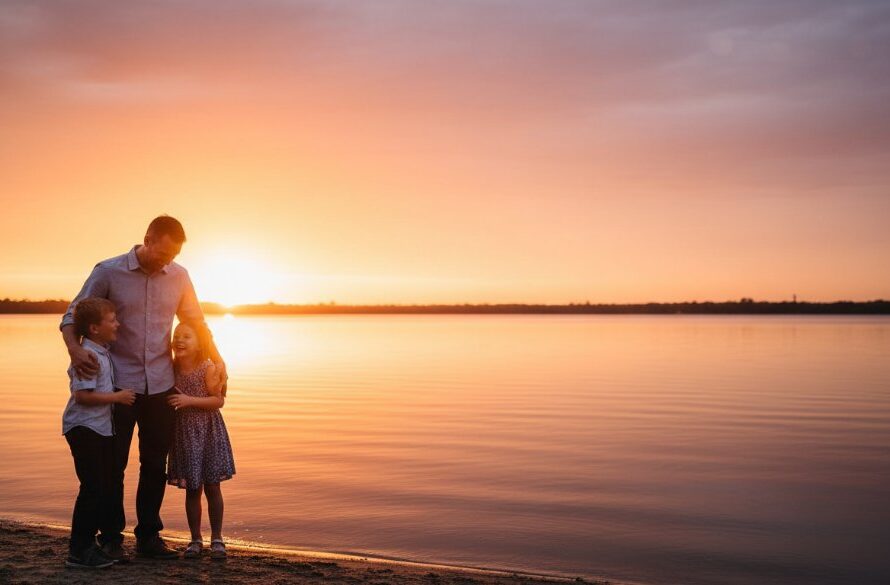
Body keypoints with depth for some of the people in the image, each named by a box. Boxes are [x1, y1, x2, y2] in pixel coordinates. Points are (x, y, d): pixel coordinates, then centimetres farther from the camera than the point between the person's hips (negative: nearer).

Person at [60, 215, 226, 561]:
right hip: (119, 384, -3)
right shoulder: (109, 272, -6)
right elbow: (72, 317, -3)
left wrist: (217, 360, 5)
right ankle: (111, 539, 16)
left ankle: (149, 537, 20)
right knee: (113, 465, 4)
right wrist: (75, 350, -22)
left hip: (161, 384, 3)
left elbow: (195, 323, 15)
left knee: (155, 464, 9)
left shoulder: (178, 276, 3)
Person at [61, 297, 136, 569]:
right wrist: (118, 397, -18)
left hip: (101, 429, 10)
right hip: (84, 429, -10)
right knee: (92, 488, -8)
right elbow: (83, 395, -25)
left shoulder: (102, 352, 14)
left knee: (107, 487, 13)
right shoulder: (88, 356, -18)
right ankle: (79, 551, 0)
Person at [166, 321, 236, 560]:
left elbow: (218, 400, -16)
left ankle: (217, 538, 17)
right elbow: (167, 401, 15)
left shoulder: (208, 368, -11)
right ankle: (195, 539, 20)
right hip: (184, 433, 3)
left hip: (208, 432, -3)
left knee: (212, 487, 4)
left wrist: (190, 400, -24)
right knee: (192, 489, 8)